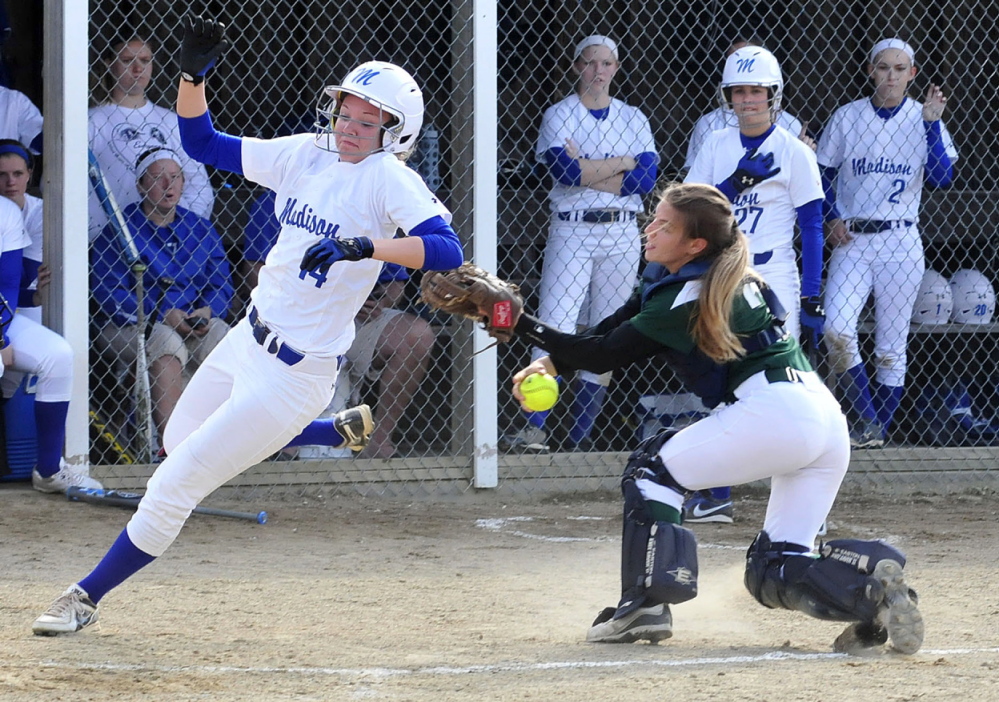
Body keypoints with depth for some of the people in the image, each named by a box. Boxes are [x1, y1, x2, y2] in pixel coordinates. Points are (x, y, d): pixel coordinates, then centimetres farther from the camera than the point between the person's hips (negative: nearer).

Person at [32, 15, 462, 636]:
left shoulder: (389, 182, -17)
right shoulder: (305, 154, 2)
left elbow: (447, 251, -31)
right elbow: (204, 142, 9)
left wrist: (365, 246, -42)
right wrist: (193, 73, -7)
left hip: (295, 373, -9)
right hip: (246, 342, 9)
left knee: (177, 483, -6)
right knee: (179, 443, 30)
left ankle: (88, 598, 10)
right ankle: (337, 431, 35)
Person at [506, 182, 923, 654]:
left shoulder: (685, 300, -8)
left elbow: (603, 355, -4)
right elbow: (608, 334, 21)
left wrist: (521, 323, 0)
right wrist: (550, 361, 12)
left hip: (772, 412, -9)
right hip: (826, 418, 9)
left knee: (651, 470, 7)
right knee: (775, 570, 11)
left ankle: (646, 604, -3)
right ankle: (872, 586, -12)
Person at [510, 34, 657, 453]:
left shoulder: (633, 119, 11)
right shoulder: (559, 116, 4)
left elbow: (645, 180, -3)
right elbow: (564, 169, -13)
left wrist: (585, 172, -10)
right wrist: (624, 162, -7)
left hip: (621, 233, 3)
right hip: (571, 231, -3)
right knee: (555, 329, -14)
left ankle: (582, 435, 6)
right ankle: (534, 432, -18)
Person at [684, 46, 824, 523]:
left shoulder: (793, 152, -2)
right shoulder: (716, 147, 9)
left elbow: (811, 228, -2)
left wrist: (812, 299, -7)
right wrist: (737, 182, -17)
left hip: (773, 278, -4)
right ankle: (717, 496, 12)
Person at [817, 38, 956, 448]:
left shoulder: (923, 119, 2)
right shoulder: (847, 117, 5)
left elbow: (941, 180, -9)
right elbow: (823, 173, 14)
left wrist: (931, 125, -17)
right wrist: (832, 217, -1)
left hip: (900, 242, -1)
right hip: (852, 241, 1)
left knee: (891, 347, 2)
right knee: (836, 329, -17)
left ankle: (881, 428, 15)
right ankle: (865, 422, -7)